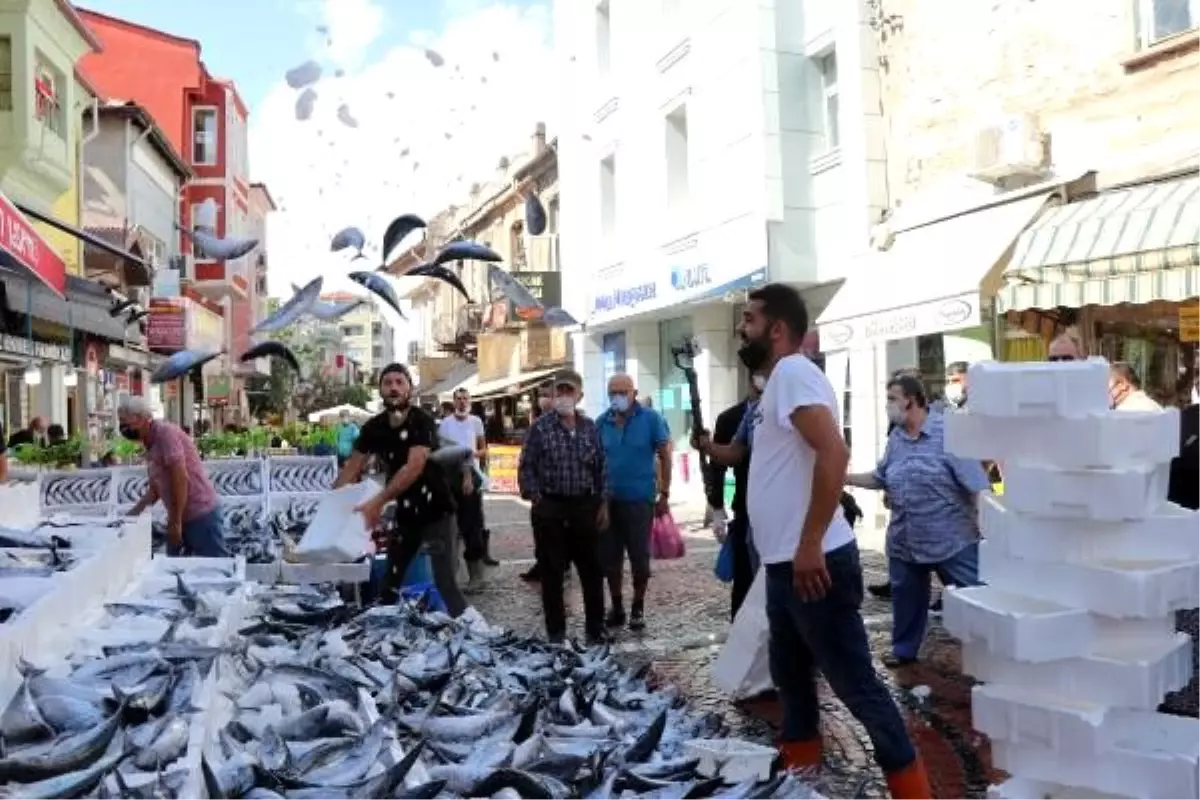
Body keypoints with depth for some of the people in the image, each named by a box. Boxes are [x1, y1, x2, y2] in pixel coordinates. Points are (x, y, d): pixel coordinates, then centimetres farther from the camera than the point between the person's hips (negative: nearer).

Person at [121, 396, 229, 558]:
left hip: (202, 515, -10)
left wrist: (175, 522, -20)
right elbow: (155, 488, 21)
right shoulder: (150, 444, 14)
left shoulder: (165, 432, -14)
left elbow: (181, 478, -21)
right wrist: (132, 513, 11)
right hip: (180, 517, 10)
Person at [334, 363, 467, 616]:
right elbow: (353, 467, 8)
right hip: (404, 513, 6)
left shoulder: (422, 420, -17)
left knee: (445, 583, -10)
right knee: (389, 582, 13)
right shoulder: (374, 427, 1)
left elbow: (414, 467, -28)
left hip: (435, 512, -6)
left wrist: (378, 502, -32)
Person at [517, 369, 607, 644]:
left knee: (592, 570, 8)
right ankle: (556, 632, 17)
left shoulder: (590, 427, 7)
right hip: (550, 508, -2)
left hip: (585, 506, 3)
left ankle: (595, 629, 20)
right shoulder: (540, 427, -2)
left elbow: (601, 467, 10)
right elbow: (526, 468, -1)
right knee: (552, 573, 5)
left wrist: (603, 503, 5)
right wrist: (536, 500, -7)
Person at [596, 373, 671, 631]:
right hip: (608, 500, 3)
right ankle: (616, 606, 25)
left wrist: (664, 494, -4)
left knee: (639, 557, 3)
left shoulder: (651, 418, -7)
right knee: (609, 557, 10)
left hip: (640, 499, -3)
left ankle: (638, 608, 21)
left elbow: (665, 456, -2)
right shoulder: (601, 422, 2)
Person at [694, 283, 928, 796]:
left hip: (814, 562, -11)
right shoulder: (778, 381, 16)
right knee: (790, 672, 22)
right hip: (786, 564, 11)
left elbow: (834, 453, -28)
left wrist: (810, 545, -29)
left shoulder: (793, 372, -15)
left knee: (855, 683, -3)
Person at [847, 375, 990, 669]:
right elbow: (879, 479, 16)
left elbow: (977, 484, -17)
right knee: (906, 599, 19)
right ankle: (904, 650, 36)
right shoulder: (895, 439, 7)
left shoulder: (948, 431, -14)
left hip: (952, 539, -7)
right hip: (904, 540, 7)